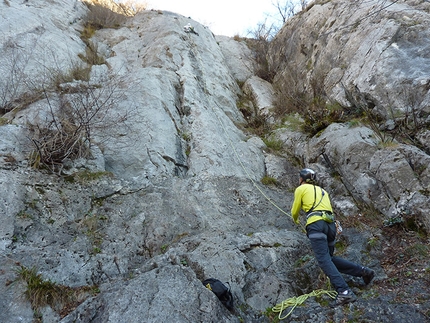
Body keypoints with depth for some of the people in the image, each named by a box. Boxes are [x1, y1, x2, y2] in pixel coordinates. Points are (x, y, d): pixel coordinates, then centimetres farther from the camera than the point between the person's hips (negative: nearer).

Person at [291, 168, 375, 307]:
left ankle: (344, 292, -27)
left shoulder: (300, 189, 11)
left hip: (316, 224, -7)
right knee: (329, 258, 17)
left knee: (324, 260, -14)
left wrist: (296, 220, 38)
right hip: (331, 224, 8)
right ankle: (363, 271, 9)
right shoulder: (322, 191, 29)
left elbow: (295, 211, 15)